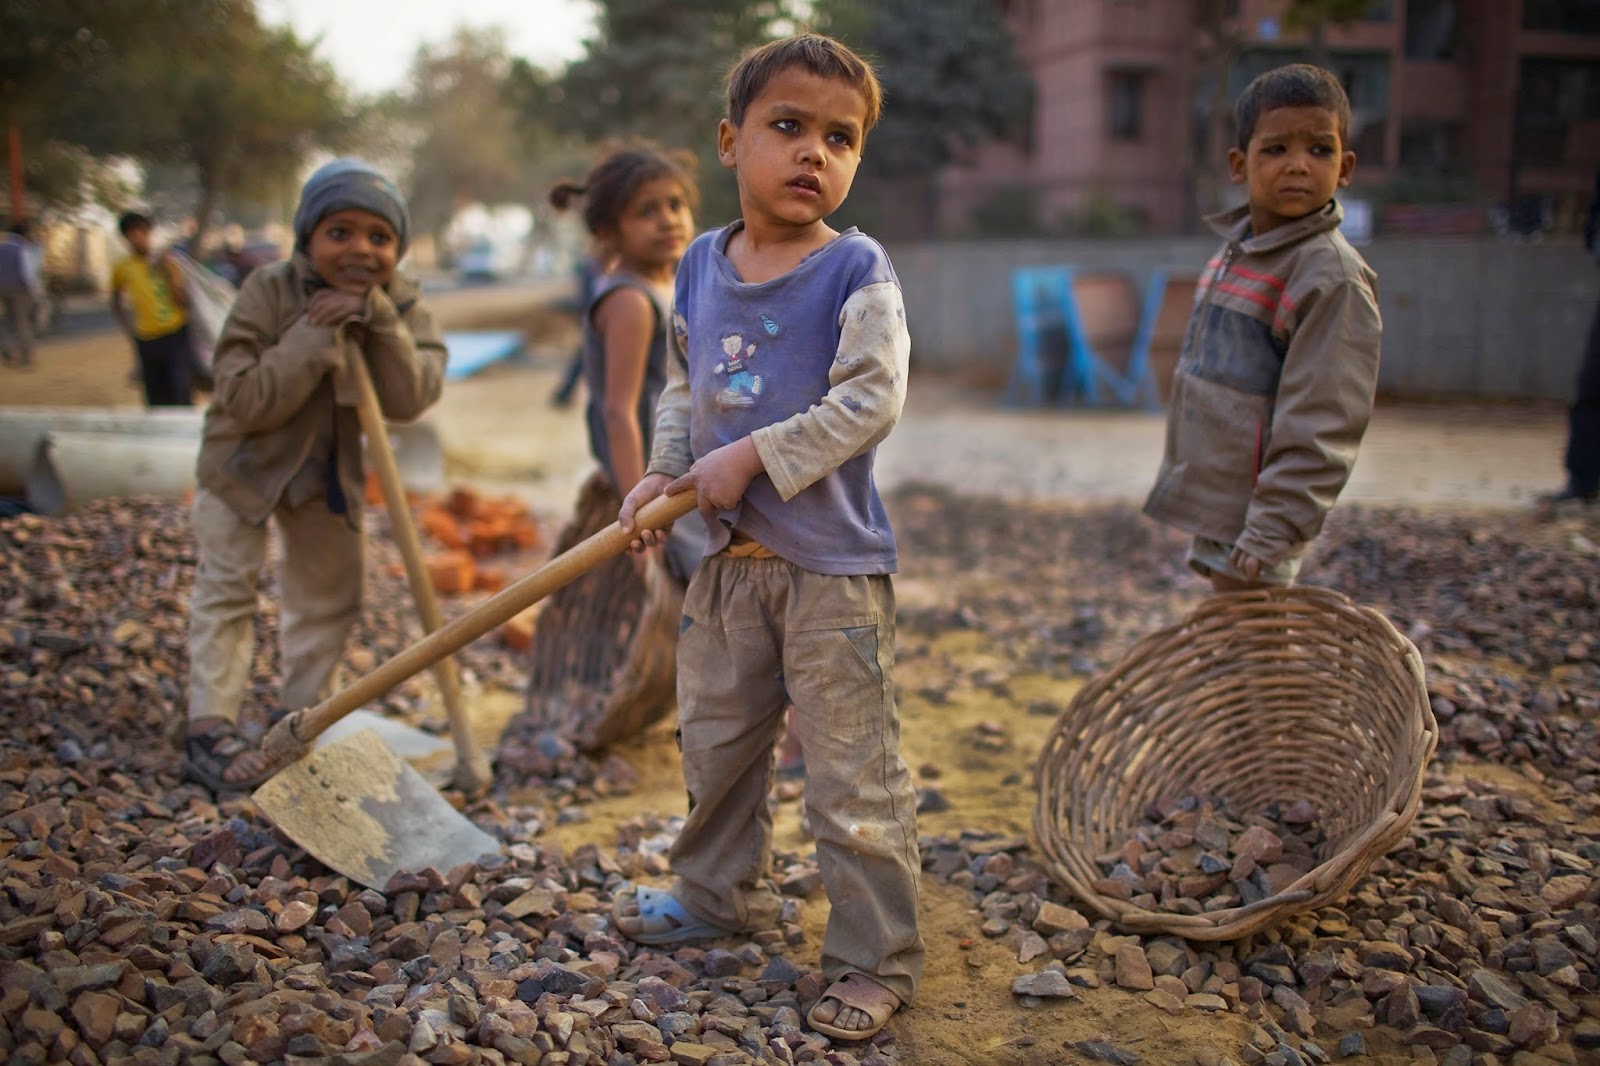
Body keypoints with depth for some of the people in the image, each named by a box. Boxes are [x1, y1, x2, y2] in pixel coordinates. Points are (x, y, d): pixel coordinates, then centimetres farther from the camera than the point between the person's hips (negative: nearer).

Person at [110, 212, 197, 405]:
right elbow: (116, 305, 19)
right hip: (147, 341, 1)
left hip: (176, 334, -1)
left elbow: (184, 301, -2)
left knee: (182, 394, -12)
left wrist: (171, 274, -14)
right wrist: (129, 329, 7)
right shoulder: (122, 268, 4)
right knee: (157, 400, 7)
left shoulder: (165, 262, 3)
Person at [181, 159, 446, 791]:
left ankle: (301, 717, 26)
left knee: (330, 594, 10)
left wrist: (378, 319, -35)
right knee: (226, 589, -6)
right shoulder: (268, 292, -23)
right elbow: (244, 402, -30)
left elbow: (411, 400, -25)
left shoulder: (400, 304, -13)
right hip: (244, 459, -4)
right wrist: (318, 335, -36)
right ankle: (209, 731, -1)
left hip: (330, 468, 4)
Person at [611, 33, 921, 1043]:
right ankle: (722, 892, 43)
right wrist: (665, 473, 1)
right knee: (716, 740, 21)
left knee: (852, 776, 0)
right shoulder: (701, 265, 6)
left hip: (834, 564, -6)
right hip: (730, 554, 7)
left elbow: (870, 403, -19)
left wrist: (751, 457, -20)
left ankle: (879, 958, 15)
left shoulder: (858, 270, -12)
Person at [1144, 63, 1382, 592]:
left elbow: (1320, 426, -21)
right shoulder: (1236, 250, 9)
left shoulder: (1332, 276, -17)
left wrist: (1271, 534, -23)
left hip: (1253, 523, -8)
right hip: (1211, 506, 8)